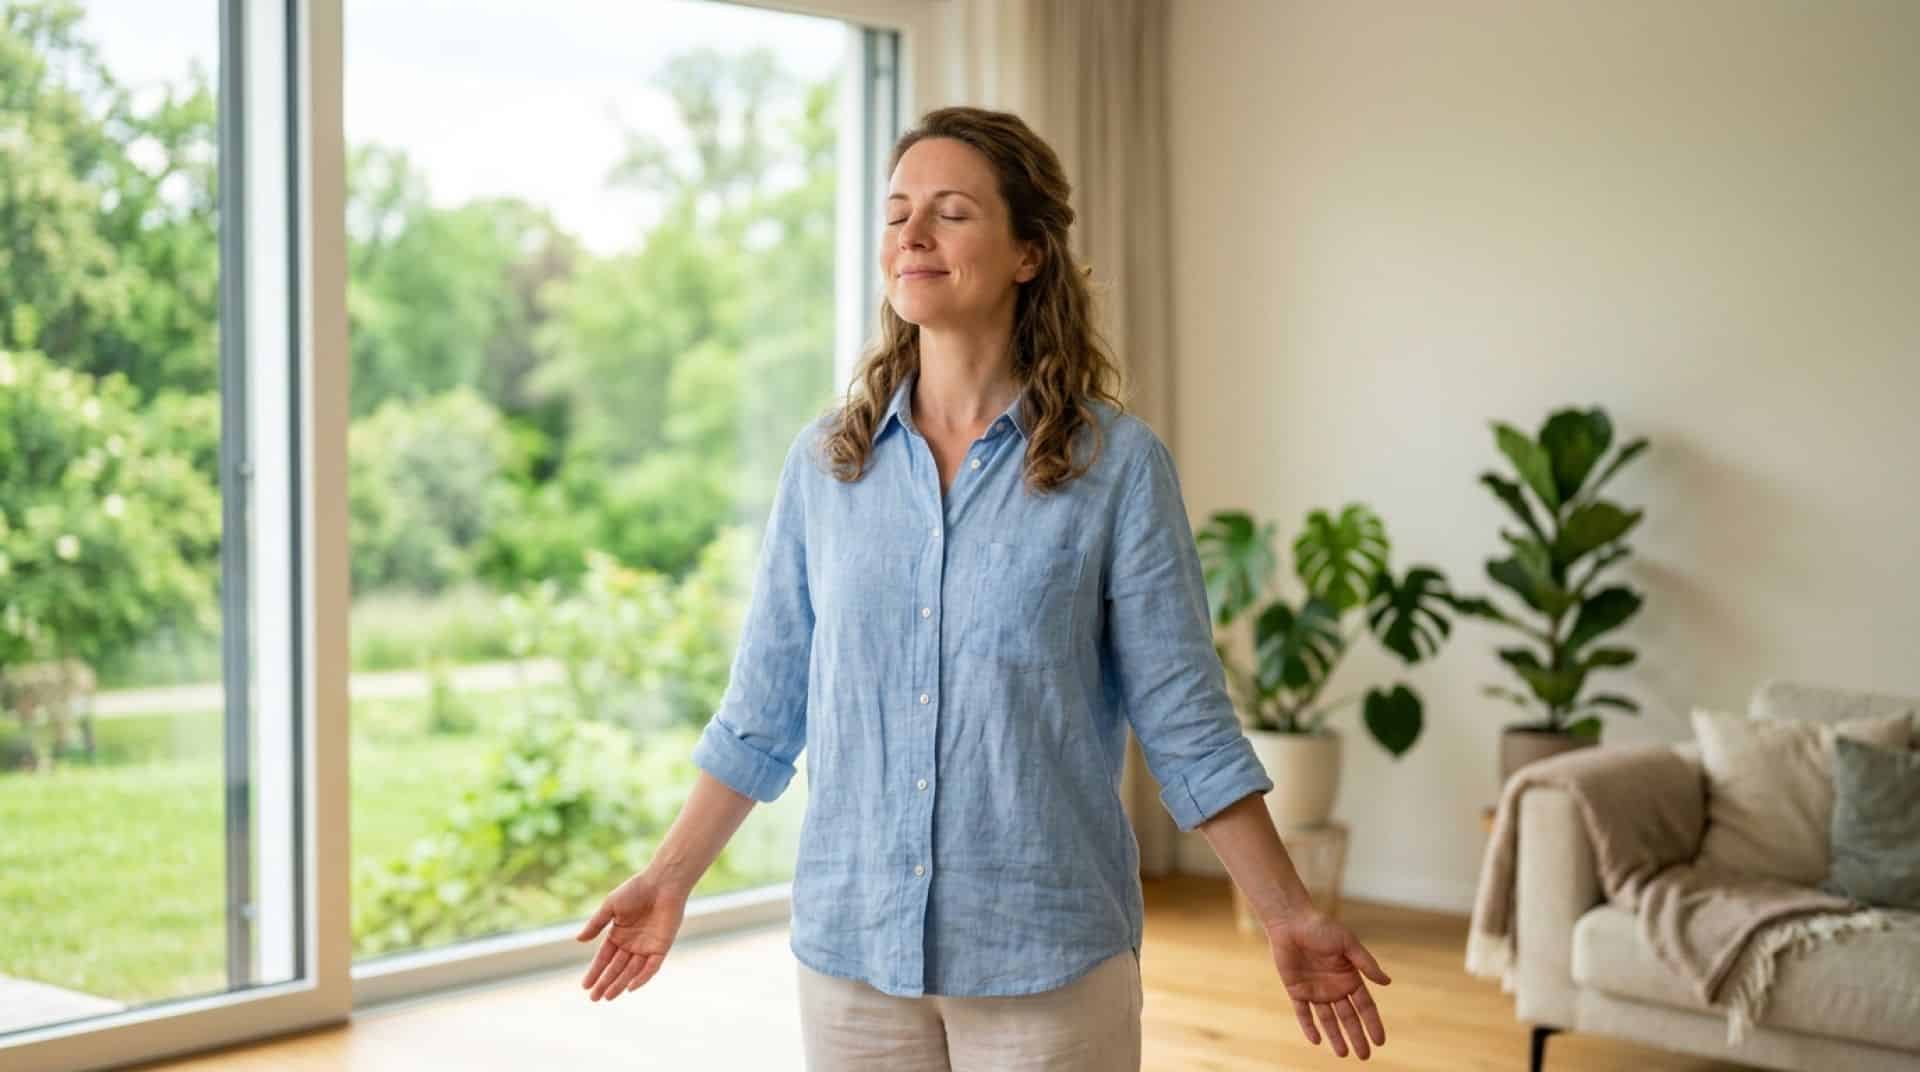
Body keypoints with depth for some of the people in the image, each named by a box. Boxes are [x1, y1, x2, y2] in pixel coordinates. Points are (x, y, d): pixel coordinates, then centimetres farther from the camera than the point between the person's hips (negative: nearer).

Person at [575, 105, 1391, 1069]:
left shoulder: (1116, 463, -6)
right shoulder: (824, 461, 3)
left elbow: (1184, 719, -4)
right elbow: (764, 708, 9)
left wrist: (1288, 918, -7)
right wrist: (670, 879, 8)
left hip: (1046, 954, -2)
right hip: (850, 947, 3)